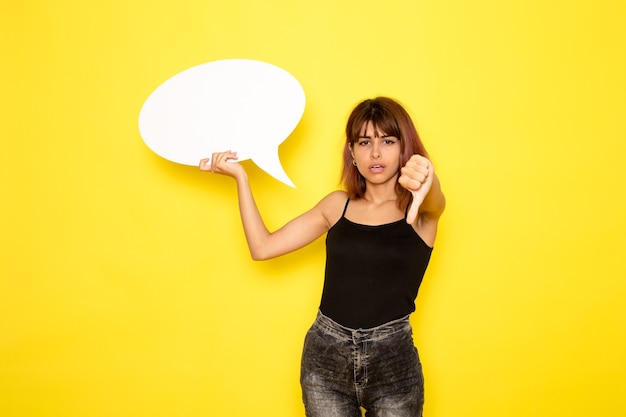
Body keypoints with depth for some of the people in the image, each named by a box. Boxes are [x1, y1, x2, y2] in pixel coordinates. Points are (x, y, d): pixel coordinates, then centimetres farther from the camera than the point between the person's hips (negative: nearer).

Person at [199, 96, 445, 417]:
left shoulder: (421, 210, -3)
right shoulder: (338, 205, 6)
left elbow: (434, 200, -28)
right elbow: (263, 247, 3)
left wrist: (426, 178, -51)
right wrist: (240, 177, -2)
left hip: (392, 358, -2)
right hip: (325, 355, 2)